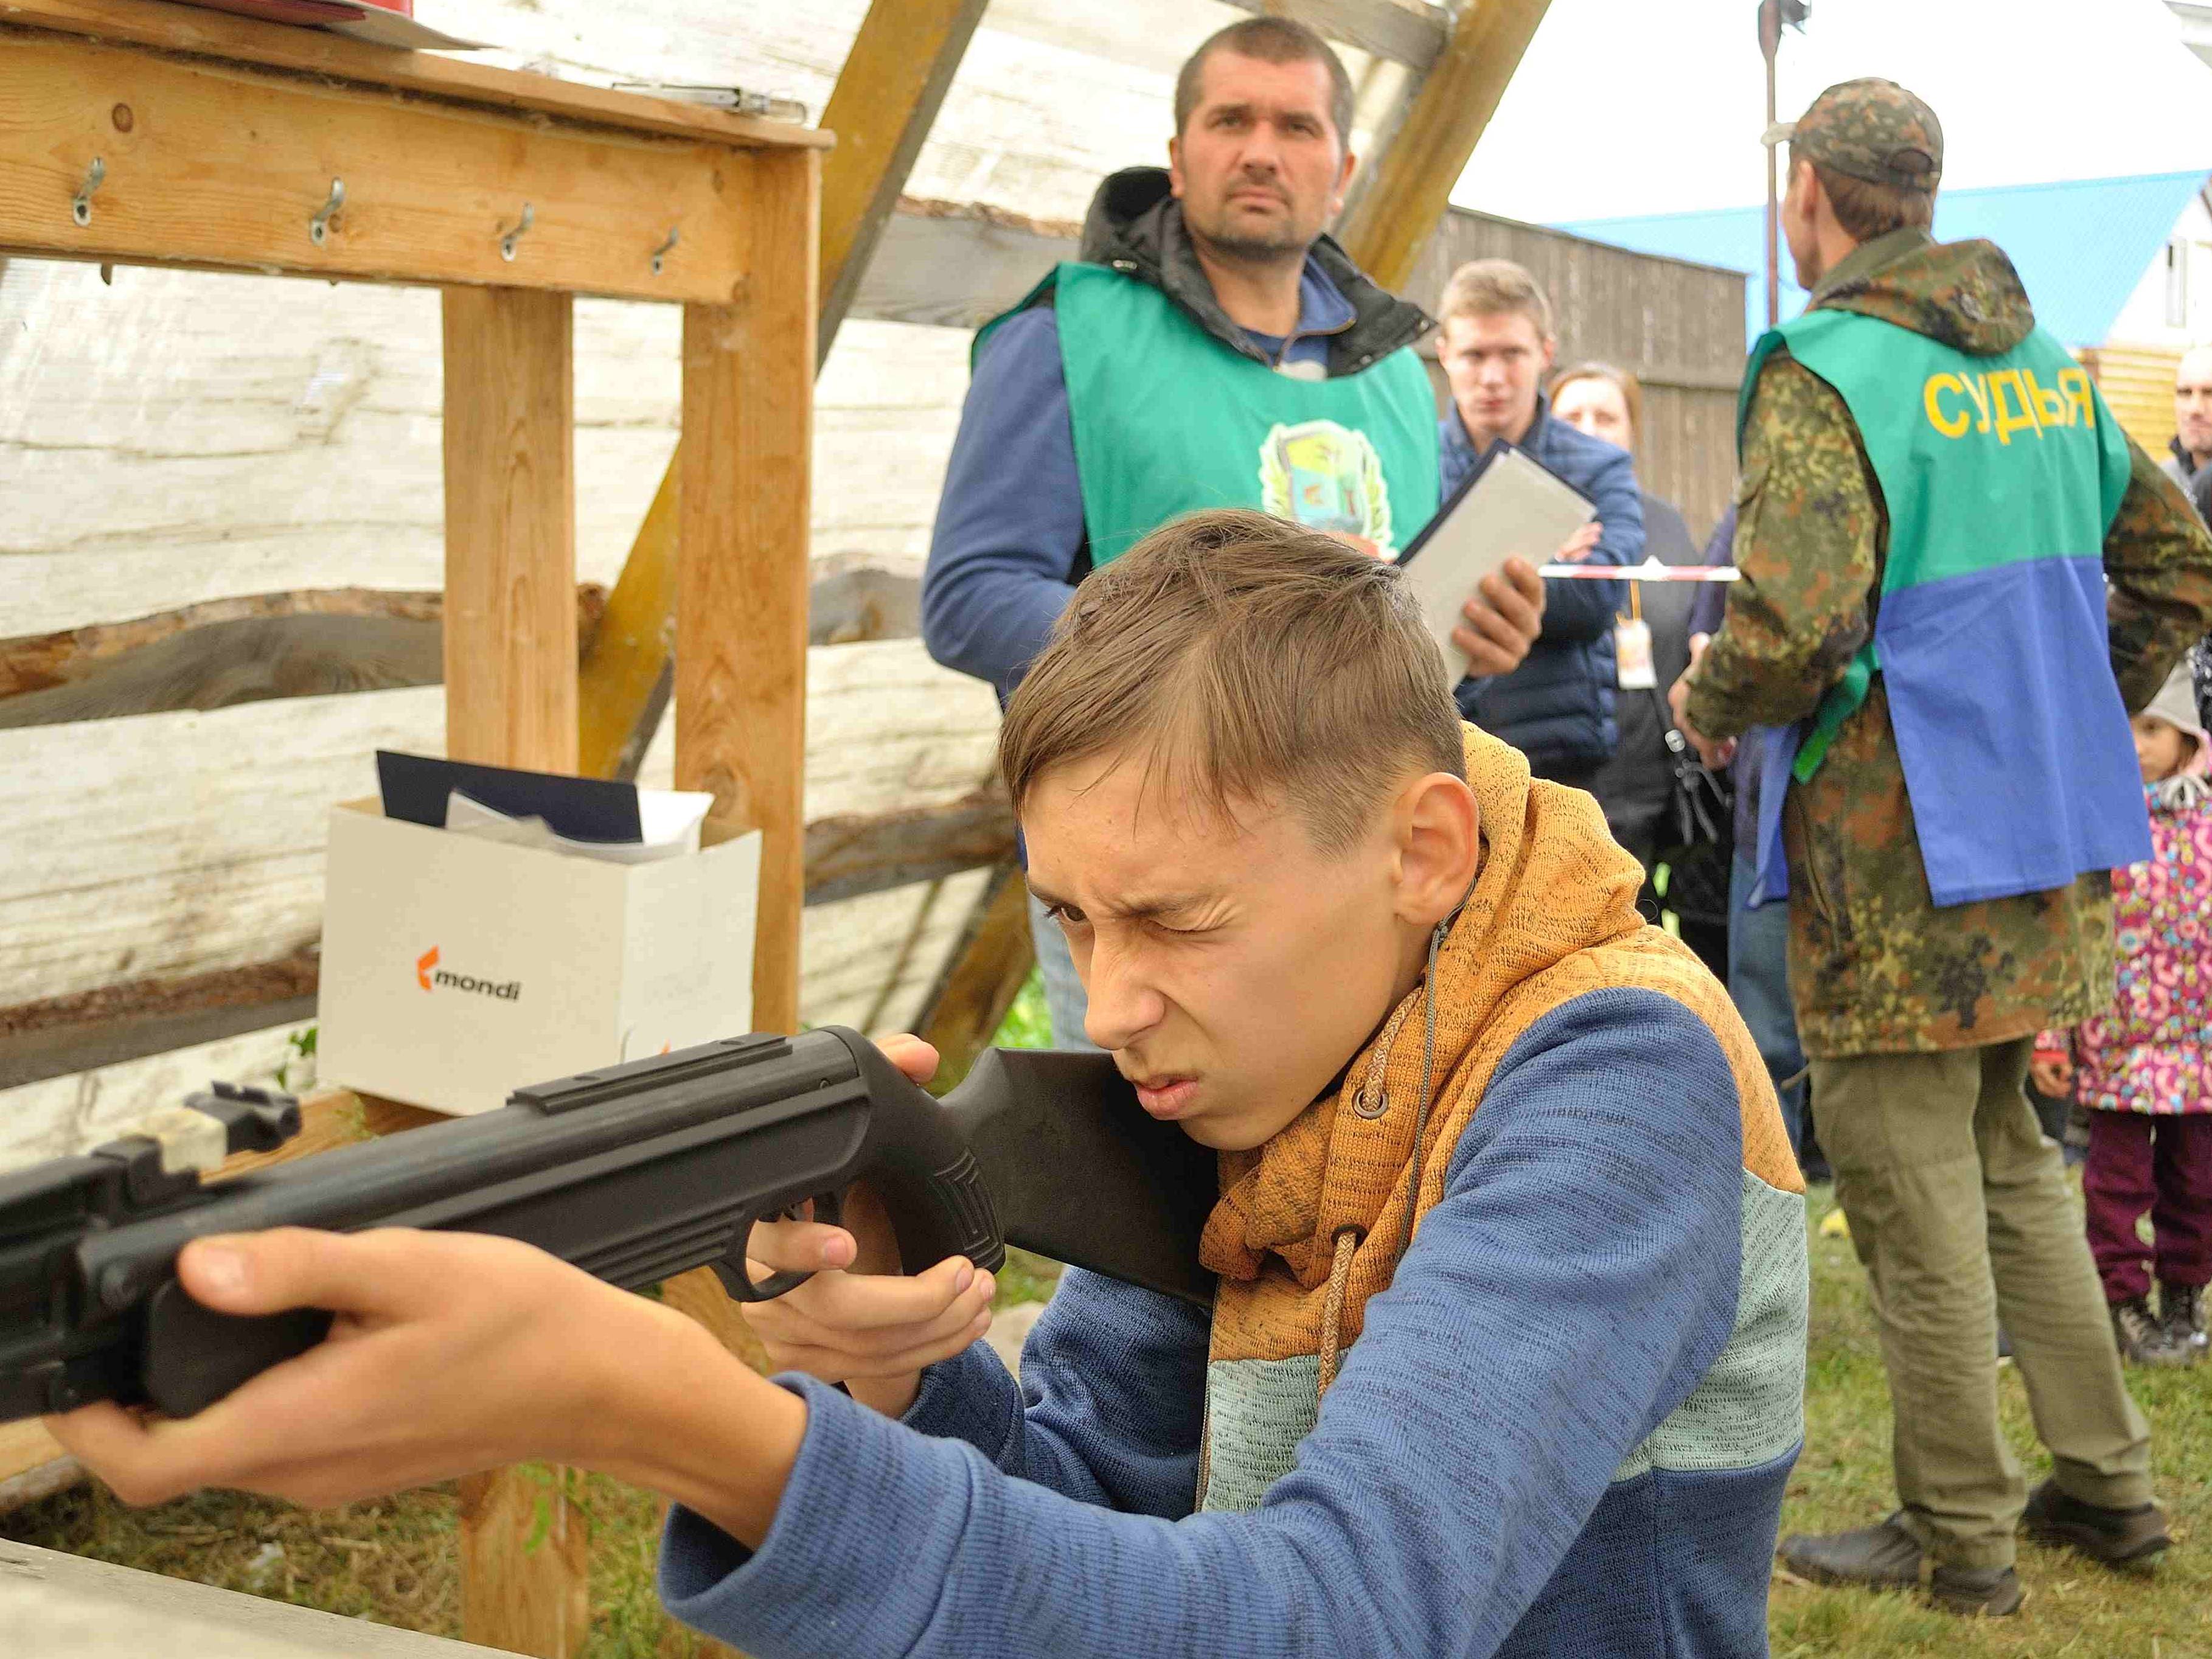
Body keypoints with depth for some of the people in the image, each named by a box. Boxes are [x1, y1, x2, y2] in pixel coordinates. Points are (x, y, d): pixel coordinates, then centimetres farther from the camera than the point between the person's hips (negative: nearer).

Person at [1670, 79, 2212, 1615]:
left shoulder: (1827, 373, -15)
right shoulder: (2044, 362, 10)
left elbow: (1793, 624, -27)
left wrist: (1708, 705, -7)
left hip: (1895, 855, -8)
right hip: (2039, 847, 8)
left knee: (1912, 1188, 3)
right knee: (2005, 1157, 20)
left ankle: (1960, 1536, 14)